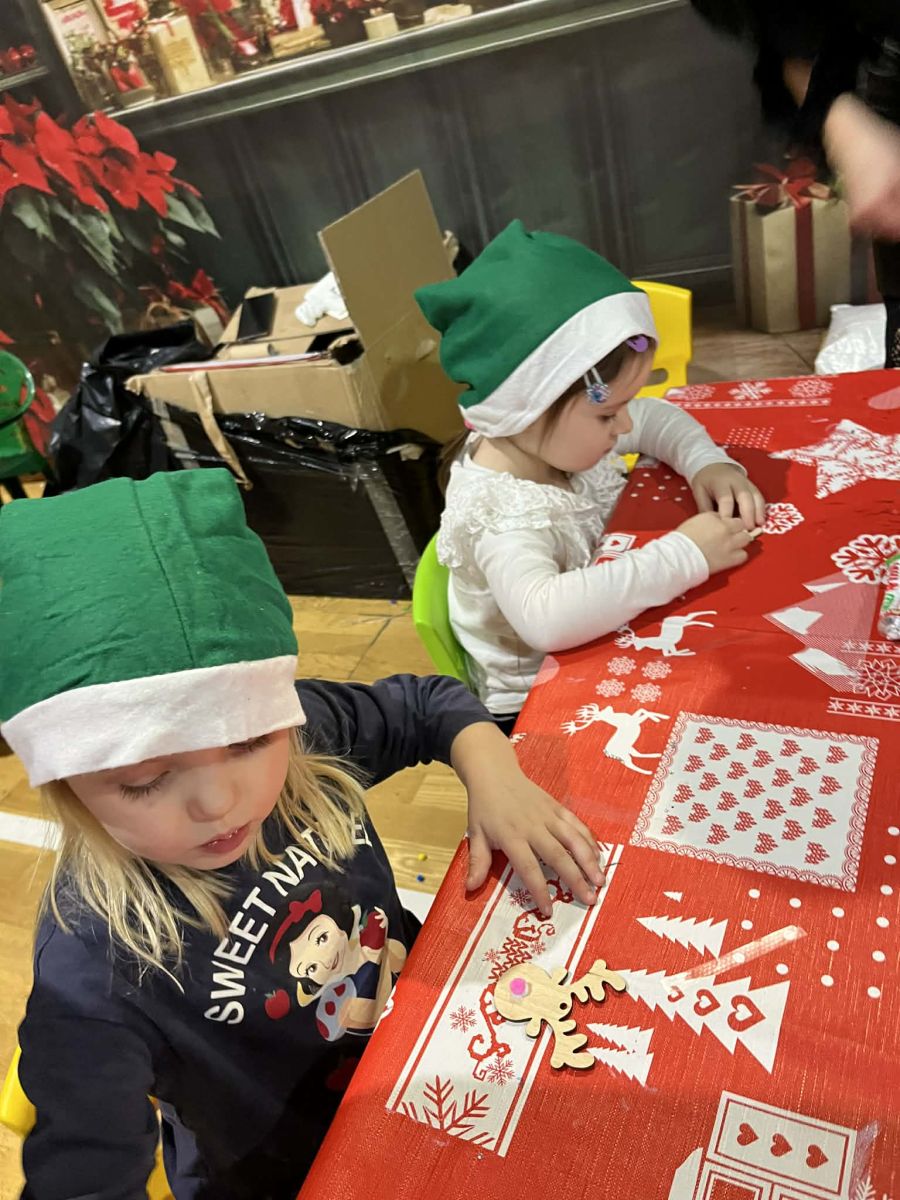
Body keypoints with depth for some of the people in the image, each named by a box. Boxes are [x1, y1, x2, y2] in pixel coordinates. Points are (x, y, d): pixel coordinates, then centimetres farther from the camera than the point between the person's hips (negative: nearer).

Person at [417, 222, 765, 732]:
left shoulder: (556, 434, -9)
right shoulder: (499, 513, -33)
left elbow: (654, 416, 9)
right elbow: (546, 618, -50)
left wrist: (708, 462, -11)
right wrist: (682, 556, -41)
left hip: (598, 662, 8)